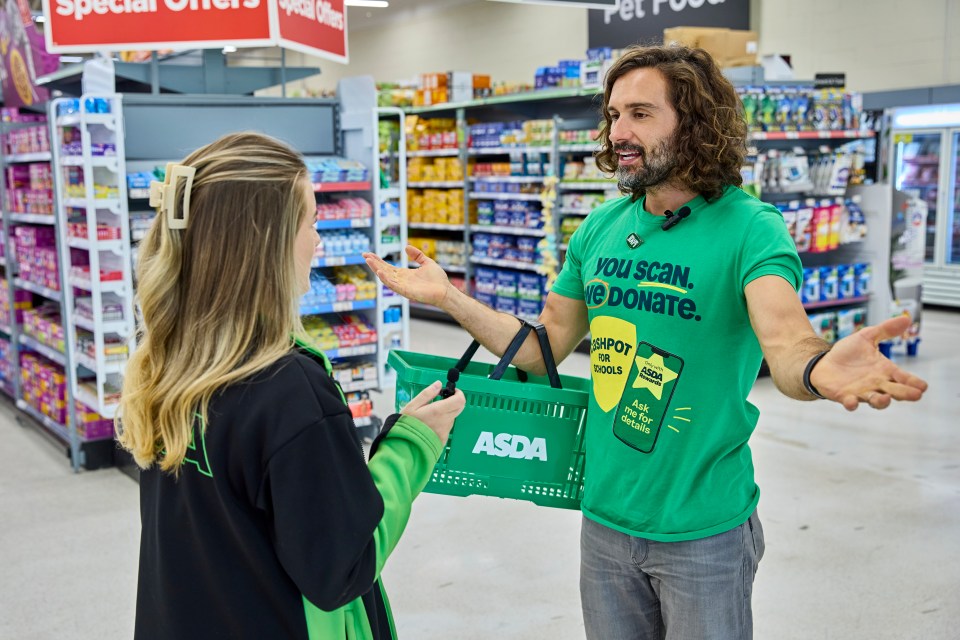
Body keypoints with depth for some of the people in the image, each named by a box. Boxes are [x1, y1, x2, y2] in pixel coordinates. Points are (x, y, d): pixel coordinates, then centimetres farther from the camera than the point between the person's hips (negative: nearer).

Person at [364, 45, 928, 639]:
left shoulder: (748, 227, -16)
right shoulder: (600, 228, 1)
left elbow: (786, 341, -33)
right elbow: (546, 347, 8)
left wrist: (819, 369, -57)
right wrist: (448, 297, 0)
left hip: (703, 529, -5)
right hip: (605, 518, 5)